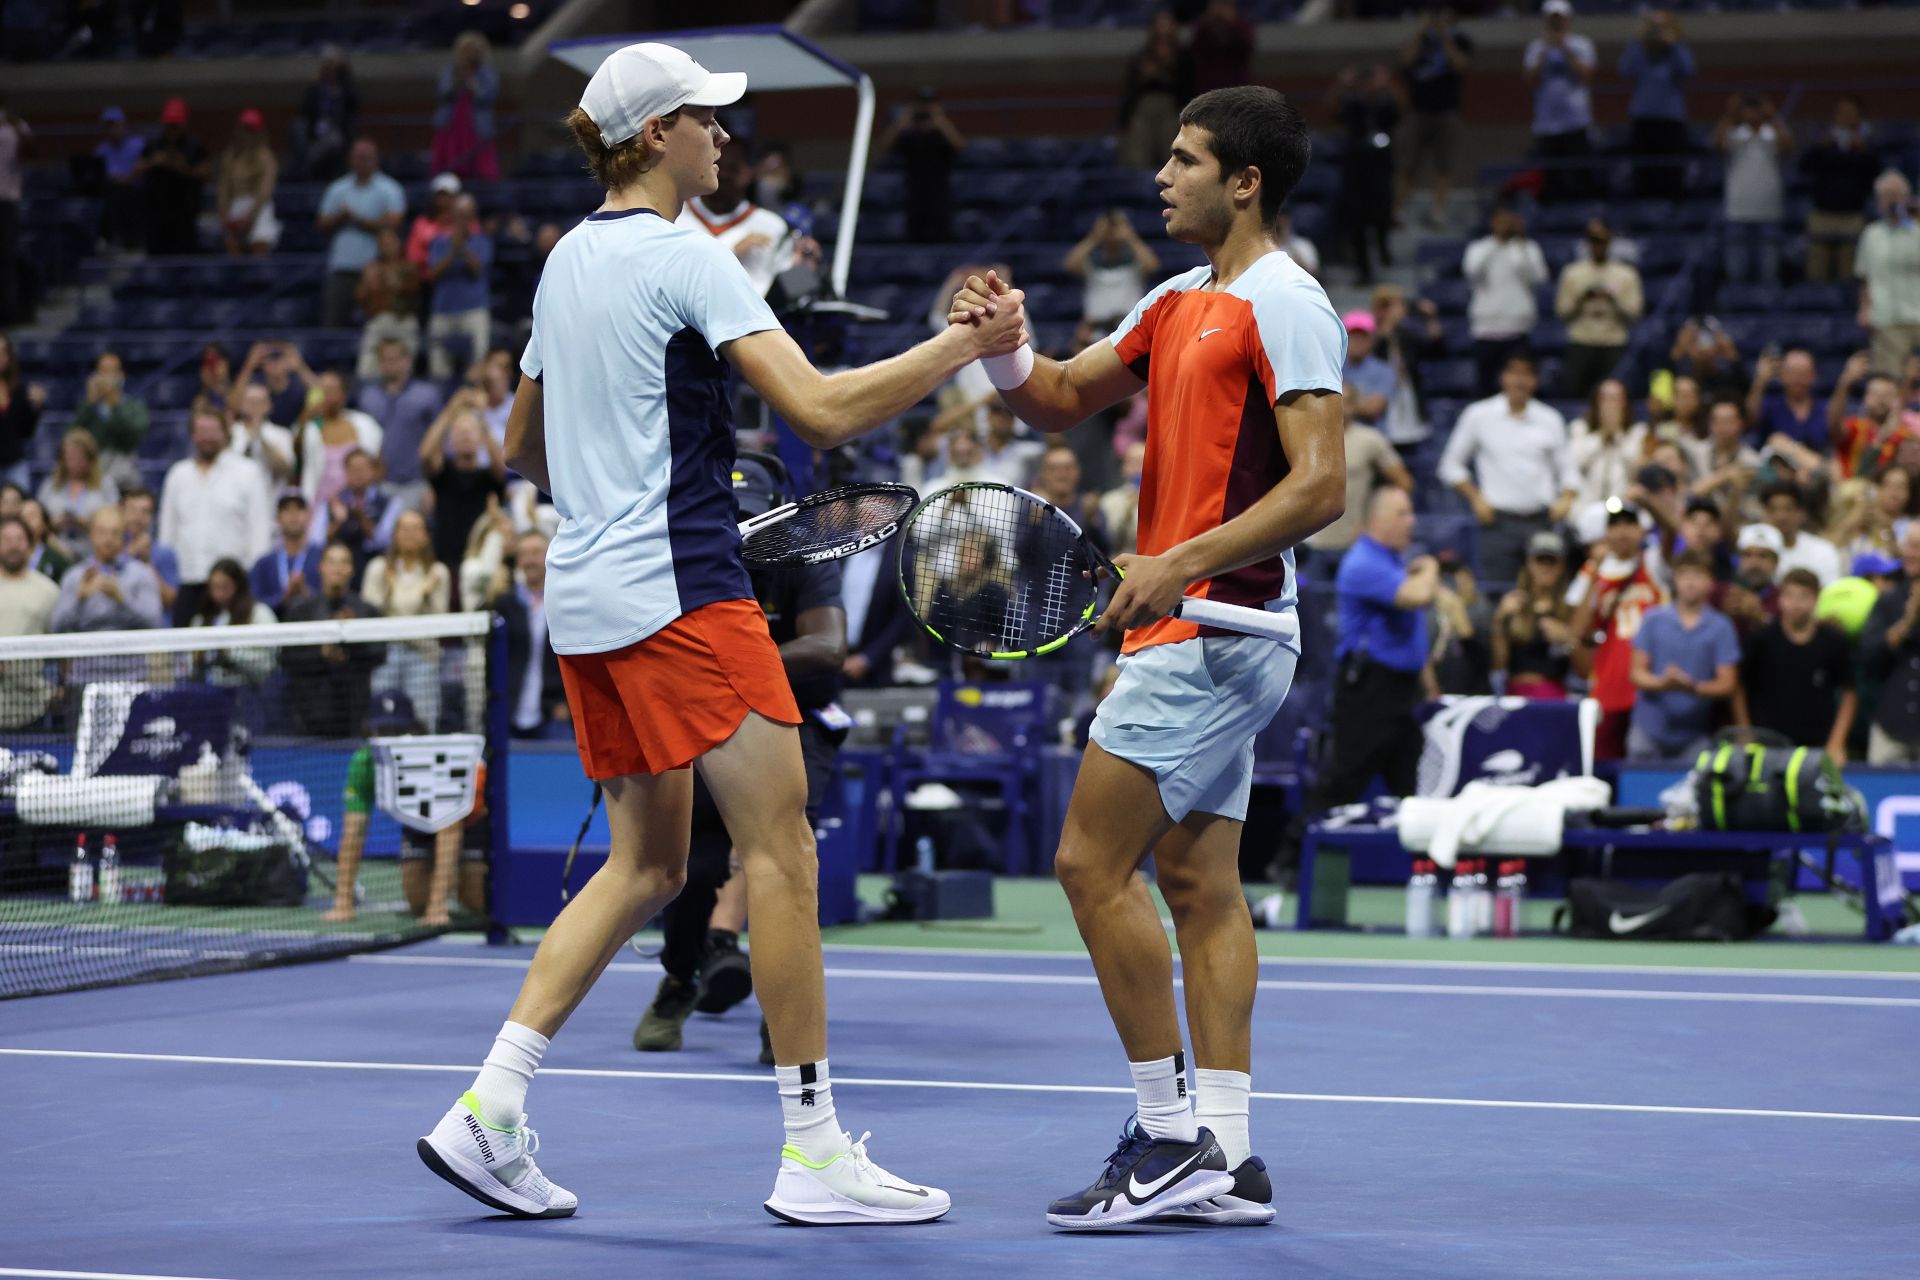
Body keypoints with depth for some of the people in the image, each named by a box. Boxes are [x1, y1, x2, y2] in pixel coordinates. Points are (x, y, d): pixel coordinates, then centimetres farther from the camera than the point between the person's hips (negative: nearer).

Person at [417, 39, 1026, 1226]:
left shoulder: (570, 258, 16)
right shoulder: (685, 257, -11)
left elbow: (525, 447, 26)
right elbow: (822, 410, -20)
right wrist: (964, 347, -13)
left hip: (589, 591, 9)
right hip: (681, 592, -9)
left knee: (647, 866, 13)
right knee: (781, 845, -6)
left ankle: (489, 1106, 5)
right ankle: (814, 1150, -5)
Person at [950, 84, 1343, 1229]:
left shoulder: (1285, 306, -12)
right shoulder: (1178, 305, 16)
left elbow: (1320, 487, -19)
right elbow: (1062, 402, 22)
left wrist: (1181, 564, -24)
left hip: (1215, 627, -10)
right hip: (1190, 632, 10)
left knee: (1094, 862, -9)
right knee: (1198, 879, 7)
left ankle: (1170, 1135, -5)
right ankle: (1228, 1158, 8)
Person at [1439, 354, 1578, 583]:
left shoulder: (1550, 419, 10)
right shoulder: (1478, 416, 4)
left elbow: (1568, 469, 17)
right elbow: (1451, 466, 10)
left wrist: (1566, 499, -2)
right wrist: (1476, 498, -2)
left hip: (1541, 521, 2)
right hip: (1499, 521, -2)